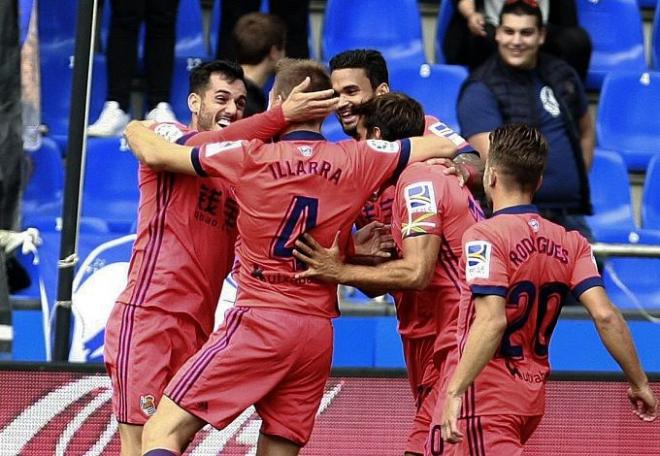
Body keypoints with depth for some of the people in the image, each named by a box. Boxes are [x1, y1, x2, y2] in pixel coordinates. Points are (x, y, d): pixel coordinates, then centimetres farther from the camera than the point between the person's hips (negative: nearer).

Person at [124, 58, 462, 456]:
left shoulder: (250, 157, -3)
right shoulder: (357, 161, 5)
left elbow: (154, 154, 5)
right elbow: (446, 145, 14)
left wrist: (137, 130, 26)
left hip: (261, 322, -4)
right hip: (319, 333, 5)